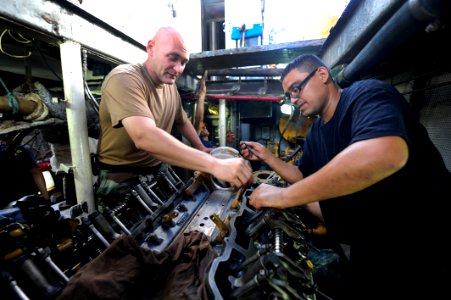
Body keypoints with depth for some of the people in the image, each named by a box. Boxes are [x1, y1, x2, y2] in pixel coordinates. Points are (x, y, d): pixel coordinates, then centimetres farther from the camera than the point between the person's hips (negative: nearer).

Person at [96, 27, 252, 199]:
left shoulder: (170, 86, 3)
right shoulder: (124, 78, -22)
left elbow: (182, 121, 19)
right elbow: (144, 137, -39)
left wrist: (201, 149, 13)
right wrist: (214, 164, -44)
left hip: (157, 172, 7)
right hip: (121, 181, -6)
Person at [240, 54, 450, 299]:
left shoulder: (366, 93, -20)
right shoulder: (315, 133, 5)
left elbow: (385, 154, -41)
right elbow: (305, 178, 12)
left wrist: (285, 196, -37)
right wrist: (267, 158, -1)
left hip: (421, 246, -7)